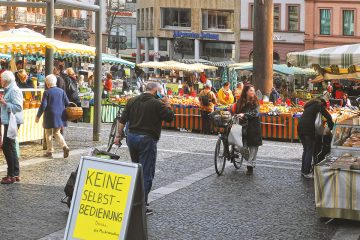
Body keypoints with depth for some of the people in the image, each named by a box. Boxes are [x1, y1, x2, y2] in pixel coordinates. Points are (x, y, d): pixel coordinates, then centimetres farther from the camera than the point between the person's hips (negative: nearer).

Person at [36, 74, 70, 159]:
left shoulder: (47, 92, -11)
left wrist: (38, 116, -4)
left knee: (49, 134, 9)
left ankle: (50, 152, 10)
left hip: (50, 116, -4)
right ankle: (64, 146, -4)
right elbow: (67, 103, 4)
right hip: (60, 116, 4)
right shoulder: (61, 91, 2)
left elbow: (43, 105, -13)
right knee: (57, 133, 16)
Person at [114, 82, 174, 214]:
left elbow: (122, 120, 9)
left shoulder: (132, 101, 9)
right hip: (147, 139, -7)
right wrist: (167, 104, 5)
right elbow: (170, 117, -7)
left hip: (131, 137, 7)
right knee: (146, 173, -3)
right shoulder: (157, 103, -9)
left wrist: (119, 135, 16)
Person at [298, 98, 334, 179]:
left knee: (305, 149, 18)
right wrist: (331, 126, 9)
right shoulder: (319, 105, 6)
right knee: (310, 151, 1)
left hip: (300, 127, 7)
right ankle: (306, 172, 1)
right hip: (308, 128, -7)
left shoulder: (309, 105, 28)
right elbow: (328, 116, -4)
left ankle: (303, 170, 23)